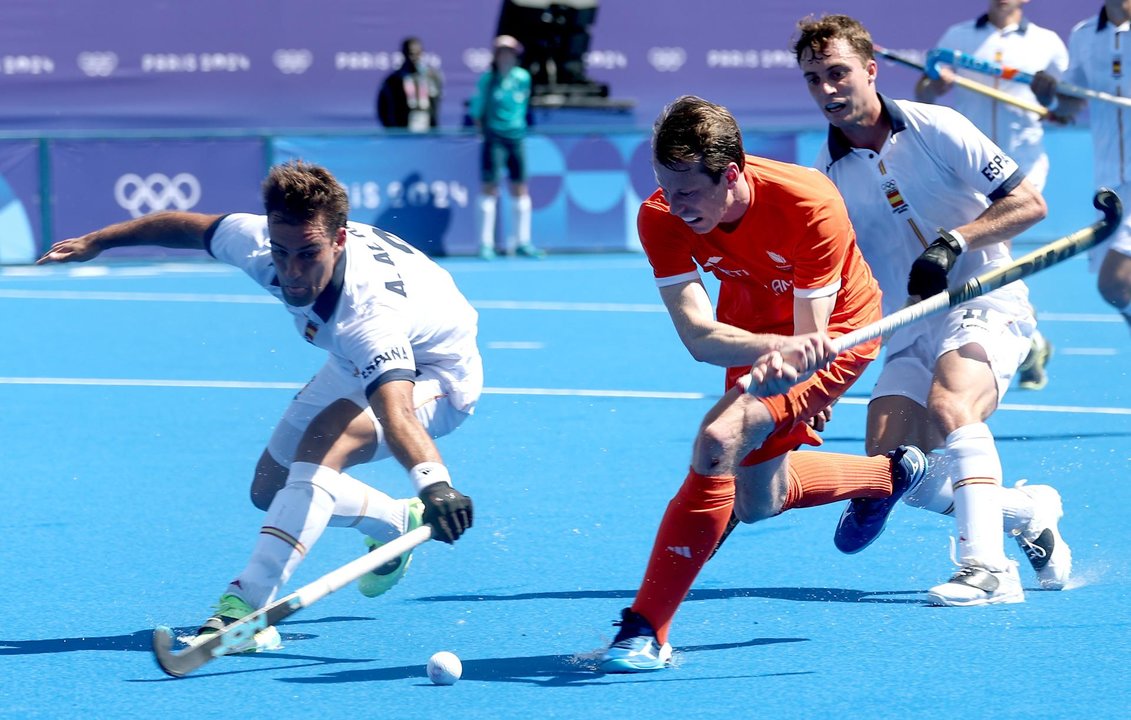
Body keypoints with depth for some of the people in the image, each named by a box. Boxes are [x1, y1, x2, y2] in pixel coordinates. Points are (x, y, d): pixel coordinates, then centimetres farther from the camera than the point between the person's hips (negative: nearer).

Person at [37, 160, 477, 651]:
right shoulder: (257, 241, -27)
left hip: (435, 371, -8)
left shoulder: (370, 312, -46)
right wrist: (97, 241, 8)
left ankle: (247, 604, -38)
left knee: (322, 443, -35)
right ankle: (399, 524, 35)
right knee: (272, 490, 12)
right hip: (355, 365, 8)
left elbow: (396, 413, -62)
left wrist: (433, 482, -80)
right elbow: (189, 226, -5)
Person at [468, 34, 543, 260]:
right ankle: (486, 243, -5)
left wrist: (518, 123, 13)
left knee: (520, 188, 6)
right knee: (490, 188, -7)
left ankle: (522, 242, 14)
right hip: (494, 138, -4)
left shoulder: (523, 78, 2)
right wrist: (483, 130, -1)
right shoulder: (487, 79, -6)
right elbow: (475, 110, 2)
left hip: (516, 137, 4)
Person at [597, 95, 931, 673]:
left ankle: (647, 630, -22)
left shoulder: (810, 206, -37)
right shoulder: (660, 219, -28)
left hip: (837, 330, -6)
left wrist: (780, 369, -58)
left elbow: (811, 338, -33)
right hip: (753, 332, 6)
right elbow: (699, 337, -34)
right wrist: (778, 347, -55)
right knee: (757, 503, 19)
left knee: (719, 441, -29)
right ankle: (888, 473, 48)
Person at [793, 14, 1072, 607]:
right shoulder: (824, 180, 4)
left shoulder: (935, 129, -6)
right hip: (911, 328, 5)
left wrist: (953, 240, -21)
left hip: (986, 303, -5)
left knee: (948, 405, -33)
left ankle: (987, 568, -38)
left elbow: (1029, 203, -8)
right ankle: (1027, 511, 12)